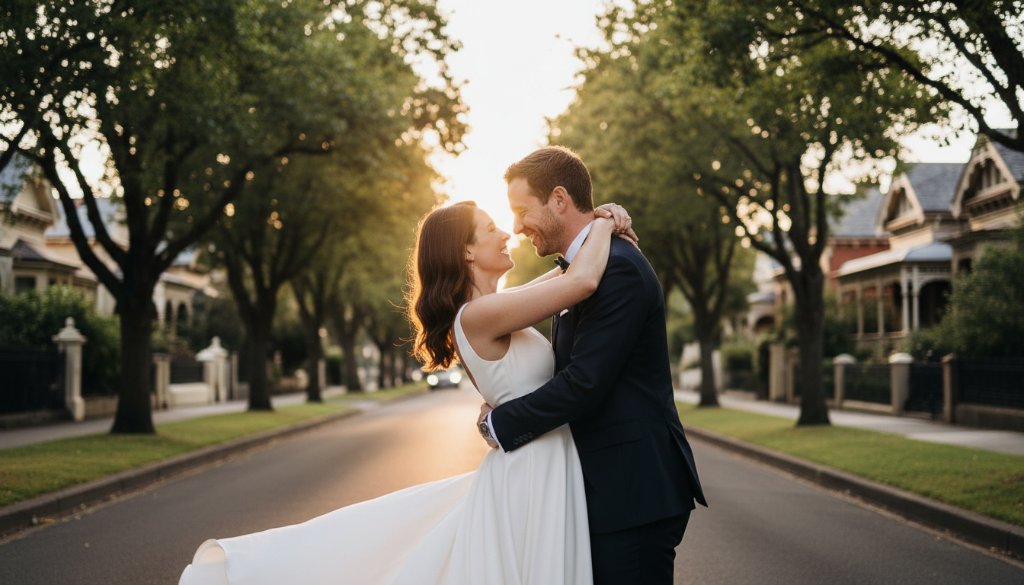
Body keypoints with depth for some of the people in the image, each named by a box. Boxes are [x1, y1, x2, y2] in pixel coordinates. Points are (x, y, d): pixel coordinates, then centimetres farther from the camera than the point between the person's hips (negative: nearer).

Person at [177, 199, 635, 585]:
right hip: (530, 478, -9)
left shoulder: (490, 310, 10)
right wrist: (601, 225, -9)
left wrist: (600, 232, 4)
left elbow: (564, 275, 21)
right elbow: (582, 281, -27)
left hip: (531, 470, 9)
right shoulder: (480, 314, -18)